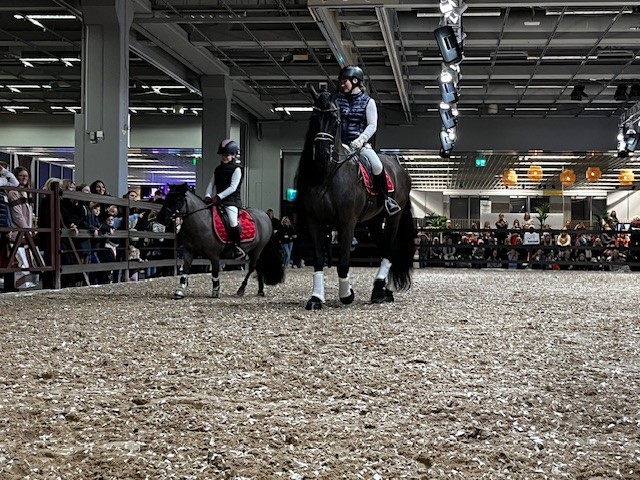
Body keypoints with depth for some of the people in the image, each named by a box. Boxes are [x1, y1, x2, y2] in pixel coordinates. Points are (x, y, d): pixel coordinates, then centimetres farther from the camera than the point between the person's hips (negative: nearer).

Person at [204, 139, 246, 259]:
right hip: (218, 200, 8)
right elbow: (211, 184, 12)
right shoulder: (218, 170, 18)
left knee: (233, 221, -27)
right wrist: (208, 196, -8)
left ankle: (237, 248, -16)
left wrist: (219, 196, -21)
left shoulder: (236, 170, -3)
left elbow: (233, 187, -12)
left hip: (232, 200, -7)